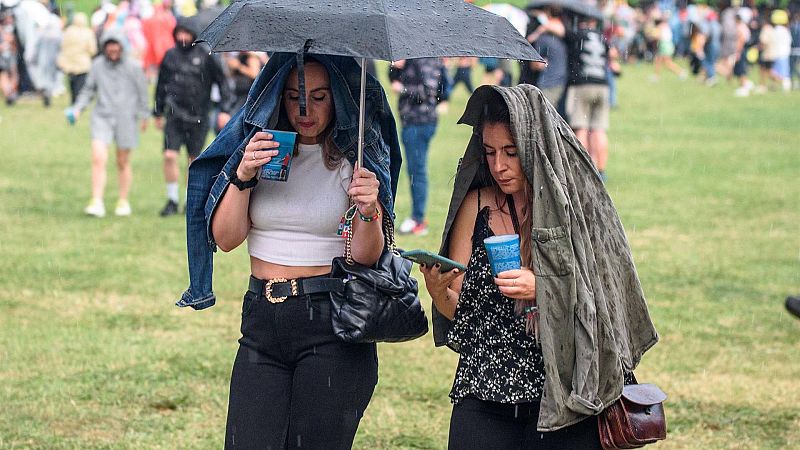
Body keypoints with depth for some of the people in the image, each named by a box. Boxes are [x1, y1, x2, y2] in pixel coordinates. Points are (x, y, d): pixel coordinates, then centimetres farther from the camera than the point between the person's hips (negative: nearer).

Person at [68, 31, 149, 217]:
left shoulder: (133, 67, -3)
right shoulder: (97, 65, 3)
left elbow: (142, 92, 6)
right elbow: (89, 89, 13)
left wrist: (144, 116, 8)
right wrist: (77, 108, 2)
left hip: (126, 118, -1)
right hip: (102, 117, 1)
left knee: (123, 162, 8)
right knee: (98, 158, -13)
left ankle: (123, 201, 23)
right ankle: (97, 202, -13)